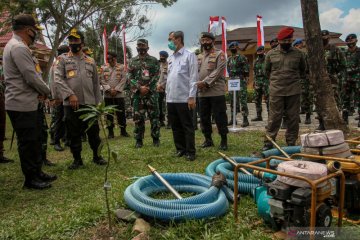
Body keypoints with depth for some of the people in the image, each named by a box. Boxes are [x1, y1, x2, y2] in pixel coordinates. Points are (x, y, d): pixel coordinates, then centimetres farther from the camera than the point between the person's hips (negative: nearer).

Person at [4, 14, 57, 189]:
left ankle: (37, 172, 28)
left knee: (34, 140, 16)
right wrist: (46, 91, -4)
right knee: (27, 142, -1)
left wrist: (40, 92, 4)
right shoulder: (19, 48, -17)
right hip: (22, 105, -10)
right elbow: (31, 77, -21)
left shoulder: (17, 46, 17)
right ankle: (30, 179, 12)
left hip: (27, 103, 10)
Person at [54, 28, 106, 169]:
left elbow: (96, 83, 13)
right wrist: (70, 94, -21)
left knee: (93, 131, 7)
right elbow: (57, 79, -8)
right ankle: (77, 159, 20)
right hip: (71, 103, -2)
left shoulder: (90, 61, 12)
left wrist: (98, 102, 8)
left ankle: (96, 156, 23)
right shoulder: (62, 59, 4)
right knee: (74, 133, 6)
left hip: (89, 103, 2)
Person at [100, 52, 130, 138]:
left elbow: (123, 80, -4)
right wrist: (109, 89, -12)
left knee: (121, 113, 3)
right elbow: (102, 80, 1)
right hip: (108, 95, 1)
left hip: (119, 94, -1)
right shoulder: (104, 68, 7)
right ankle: (110, 131, 14)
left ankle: (123, 130, 14)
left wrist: (116, 89, -12)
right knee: (109, 113, 5)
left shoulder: (121, 67, 3)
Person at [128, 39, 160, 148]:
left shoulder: (154, 60, 7)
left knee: (154, 116, 1)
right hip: (137, 93, 2)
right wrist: (139, 87, -10)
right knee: (138, 117, 4)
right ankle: (139, 140, 13)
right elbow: (130, 77, 4)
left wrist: (147, 87, -12)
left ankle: (156, 139, 12)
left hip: (151, 93, -1)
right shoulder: (132, 61, 11)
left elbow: (156, 76, -1)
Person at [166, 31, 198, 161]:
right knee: (176, 126, 12)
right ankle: (180, 149, 24)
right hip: (171, 99, 7)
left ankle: (190, 152, 11)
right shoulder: (170, 58, 16)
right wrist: (167, 95, 12)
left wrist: (191, 97, -15)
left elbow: (193, 77, -9)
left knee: (187, 126, 2)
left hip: (184, 98, -7)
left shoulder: (189, 55, -3)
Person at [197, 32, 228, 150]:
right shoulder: (199, 57, 18)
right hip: (202, 92, 6)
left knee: (219, 116, -3)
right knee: (204, 117, 11)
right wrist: (196, 83, -9)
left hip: (216, 91, -6)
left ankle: (224, 140, 9)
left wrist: (205, 82, -19)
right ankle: (208, 139, 24)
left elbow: (218, 71, -11)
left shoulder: (219, 54, 1)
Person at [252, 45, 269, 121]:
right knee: (257, 99, 8)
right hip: (257, 81, 7)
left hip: (265, 81, -6)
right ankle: (259, 116, 17)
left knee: (268, 99, -7)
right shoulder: (256, 61, 16)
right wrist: (254, 81, 15)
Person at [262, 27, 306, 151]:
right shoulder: (271, 54, 4)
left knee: (293, 118, 6)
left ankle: (291, 143, 16)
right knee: (274, 117, 0)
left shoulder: (298, 54, 7)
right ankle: (268, 142, 7)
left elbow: (303, 70, 20)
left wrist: (295, 79, 14)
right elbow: (267, 70, 16)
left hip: (294, 91, 2)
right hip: (276, 91, -1)